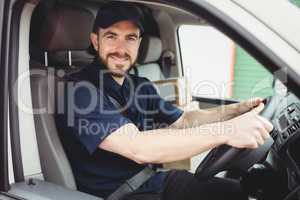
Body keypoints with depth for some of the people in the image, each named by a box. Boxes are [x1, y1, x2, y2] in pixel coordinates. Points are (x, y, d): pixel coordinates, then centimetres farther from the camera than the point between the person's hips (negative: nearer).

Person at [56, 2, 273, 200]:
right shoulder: (78, 89, -19)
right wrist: (225, 131, -31)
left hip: (153, 179, 8)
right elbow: (138, 148, -30)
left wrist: (238, 110, 0)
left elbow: (183, 120, 15)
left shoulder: (141, 86, 8)